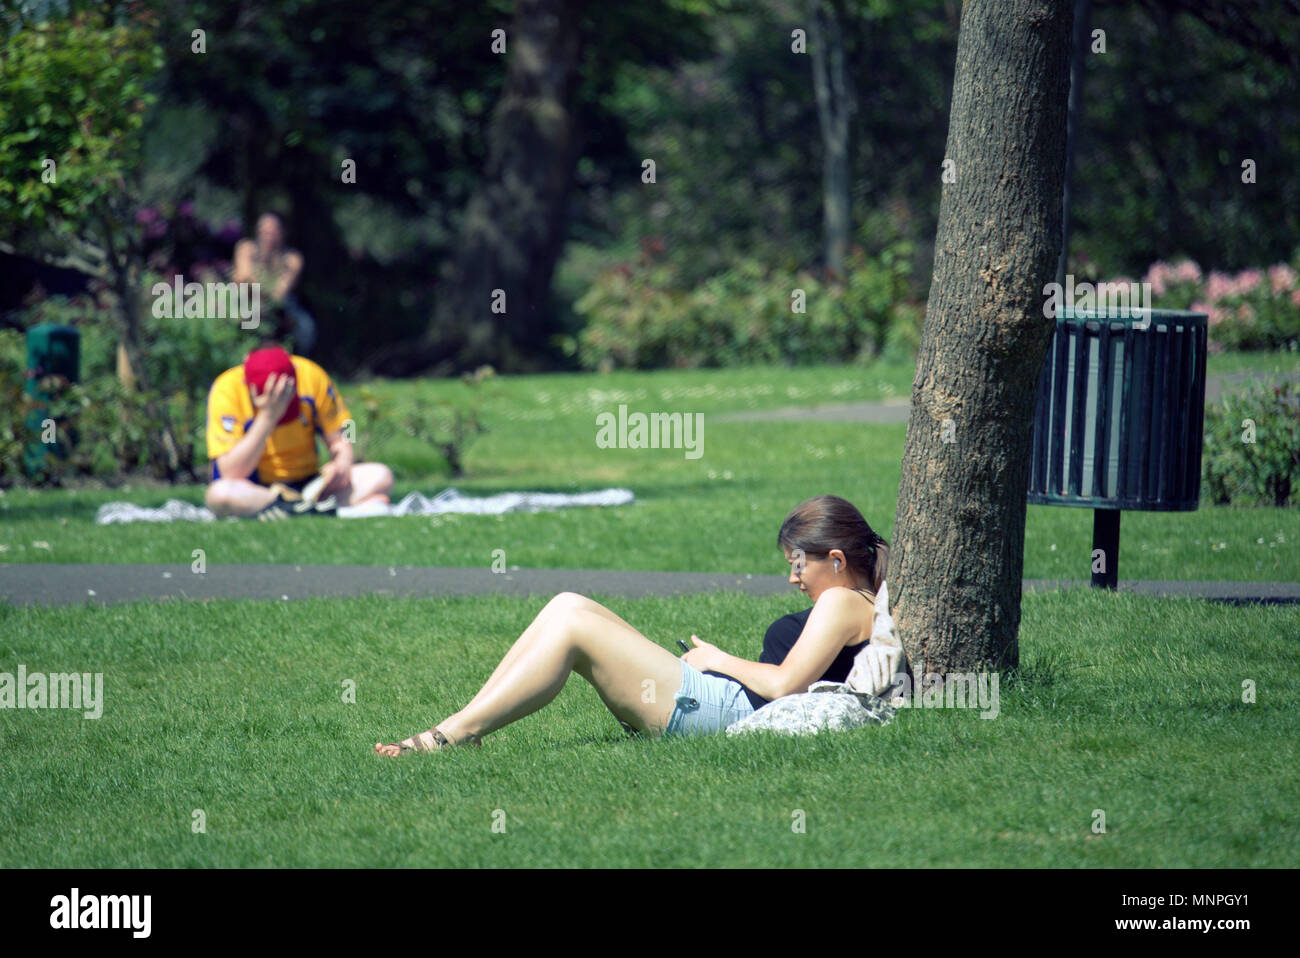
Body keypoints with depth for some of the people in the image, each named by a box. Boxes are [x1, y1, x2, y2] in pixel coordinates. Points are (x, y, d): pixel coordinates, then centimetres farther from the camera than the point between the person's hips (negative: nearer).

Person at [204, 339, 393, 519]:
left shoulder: (311, 375, -8)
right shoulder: (227, 389, -17)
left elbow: (339, 440, 2)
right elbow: (231, 474, -23)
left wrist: (342, 464, -21)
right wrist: (267, 418, -30)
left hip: (308, 484, 3)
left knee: (381, 476, -20)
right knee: (219, 493, -38)